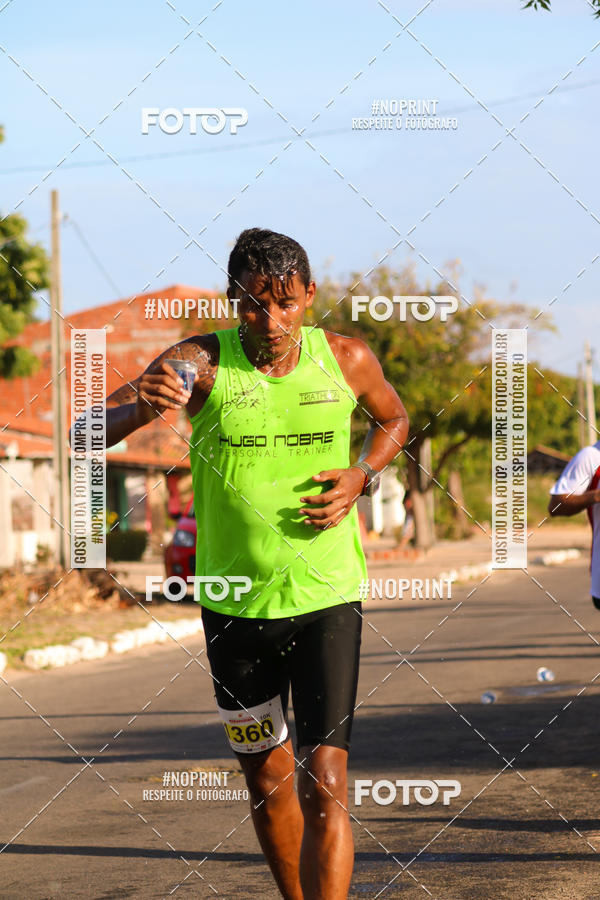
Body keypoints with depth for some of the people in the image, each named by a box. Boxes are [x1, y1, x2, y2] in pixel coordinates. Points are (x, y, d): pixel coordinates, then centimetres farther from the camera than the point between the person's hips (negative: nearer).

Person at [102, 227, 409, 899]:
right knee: (267, 781, 15)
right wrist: (140, 406, -39)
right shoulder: (202, 363, -10)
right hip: (235, 606, 1)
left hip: (328, 599, -1)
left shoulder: (347, 360, -4)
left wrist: (361, 477, -3)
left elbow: (393, 418, 19)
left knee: (325, 787, -12)